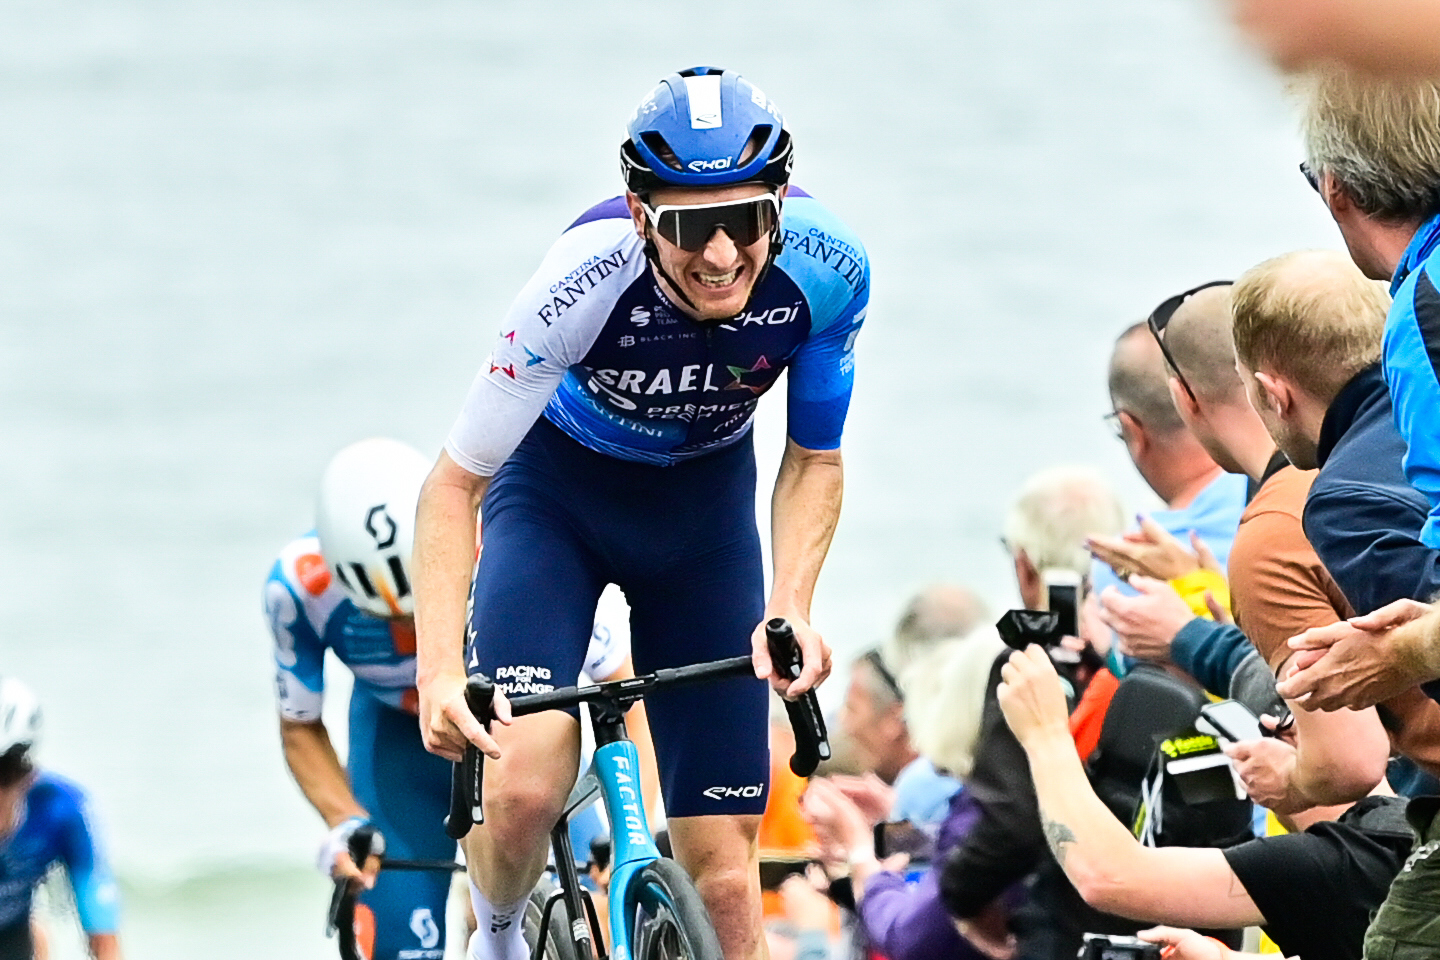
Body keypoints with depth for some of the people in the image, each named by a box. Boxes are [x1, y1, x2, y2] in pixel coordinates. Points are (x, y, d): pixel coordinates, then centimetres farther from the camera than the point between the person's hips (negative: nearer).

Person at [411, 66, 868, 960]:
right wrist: (439, 671, -39)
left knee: (721, 868, -4)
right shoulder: (587, 280, -36)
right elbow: (454, 485, -26)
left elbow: (814, 460, -10)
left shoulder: (829, 270, -28)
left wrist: (791, 609, -27)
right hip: (558, 486, -2)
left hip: (704, 496, 2)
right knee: (526, 786, -26)